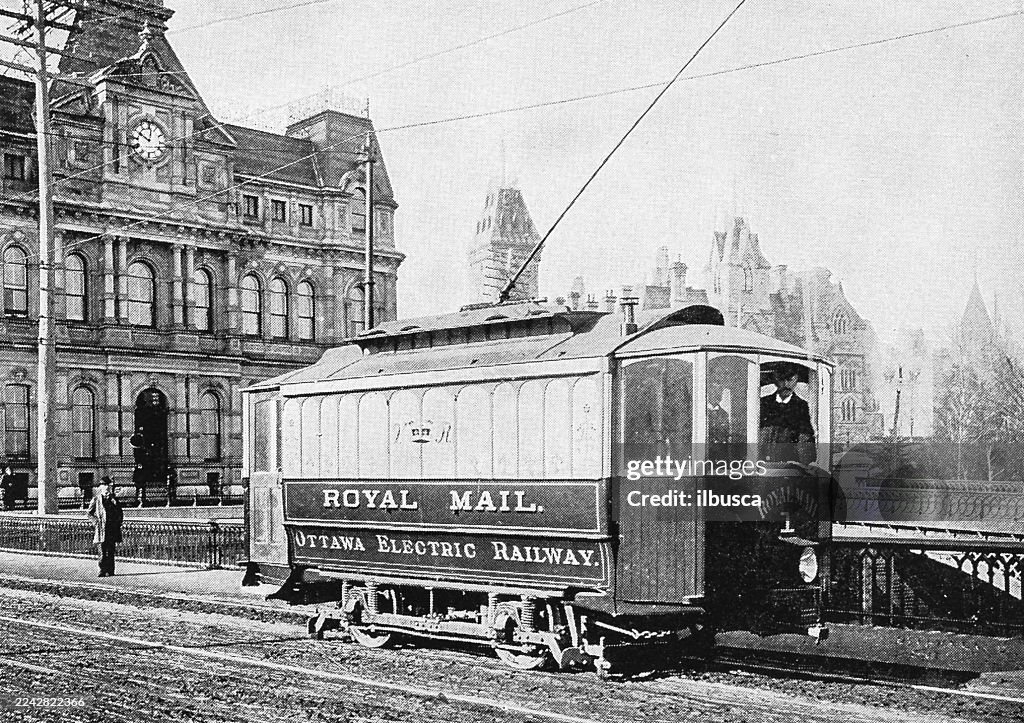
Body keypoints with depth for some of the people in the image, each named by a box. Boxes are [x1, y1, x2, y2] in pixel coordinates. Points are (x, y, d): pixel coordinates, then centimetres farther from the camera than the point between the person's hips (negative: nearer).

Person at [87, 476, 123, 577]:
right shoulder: (96, 499, 4)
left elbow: (120, 514, 20)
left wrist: (118, 522, 6)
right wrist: (96, 521, -6)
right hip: (101, 529, -3)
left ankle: (110, 570, 8)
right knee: (102, 551, -7)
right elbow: (90, 512, 3)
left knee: (110, 551, 4)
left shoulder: (114, 500, 13)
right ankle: (102, 570, -5)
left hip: (112, 529, 3)